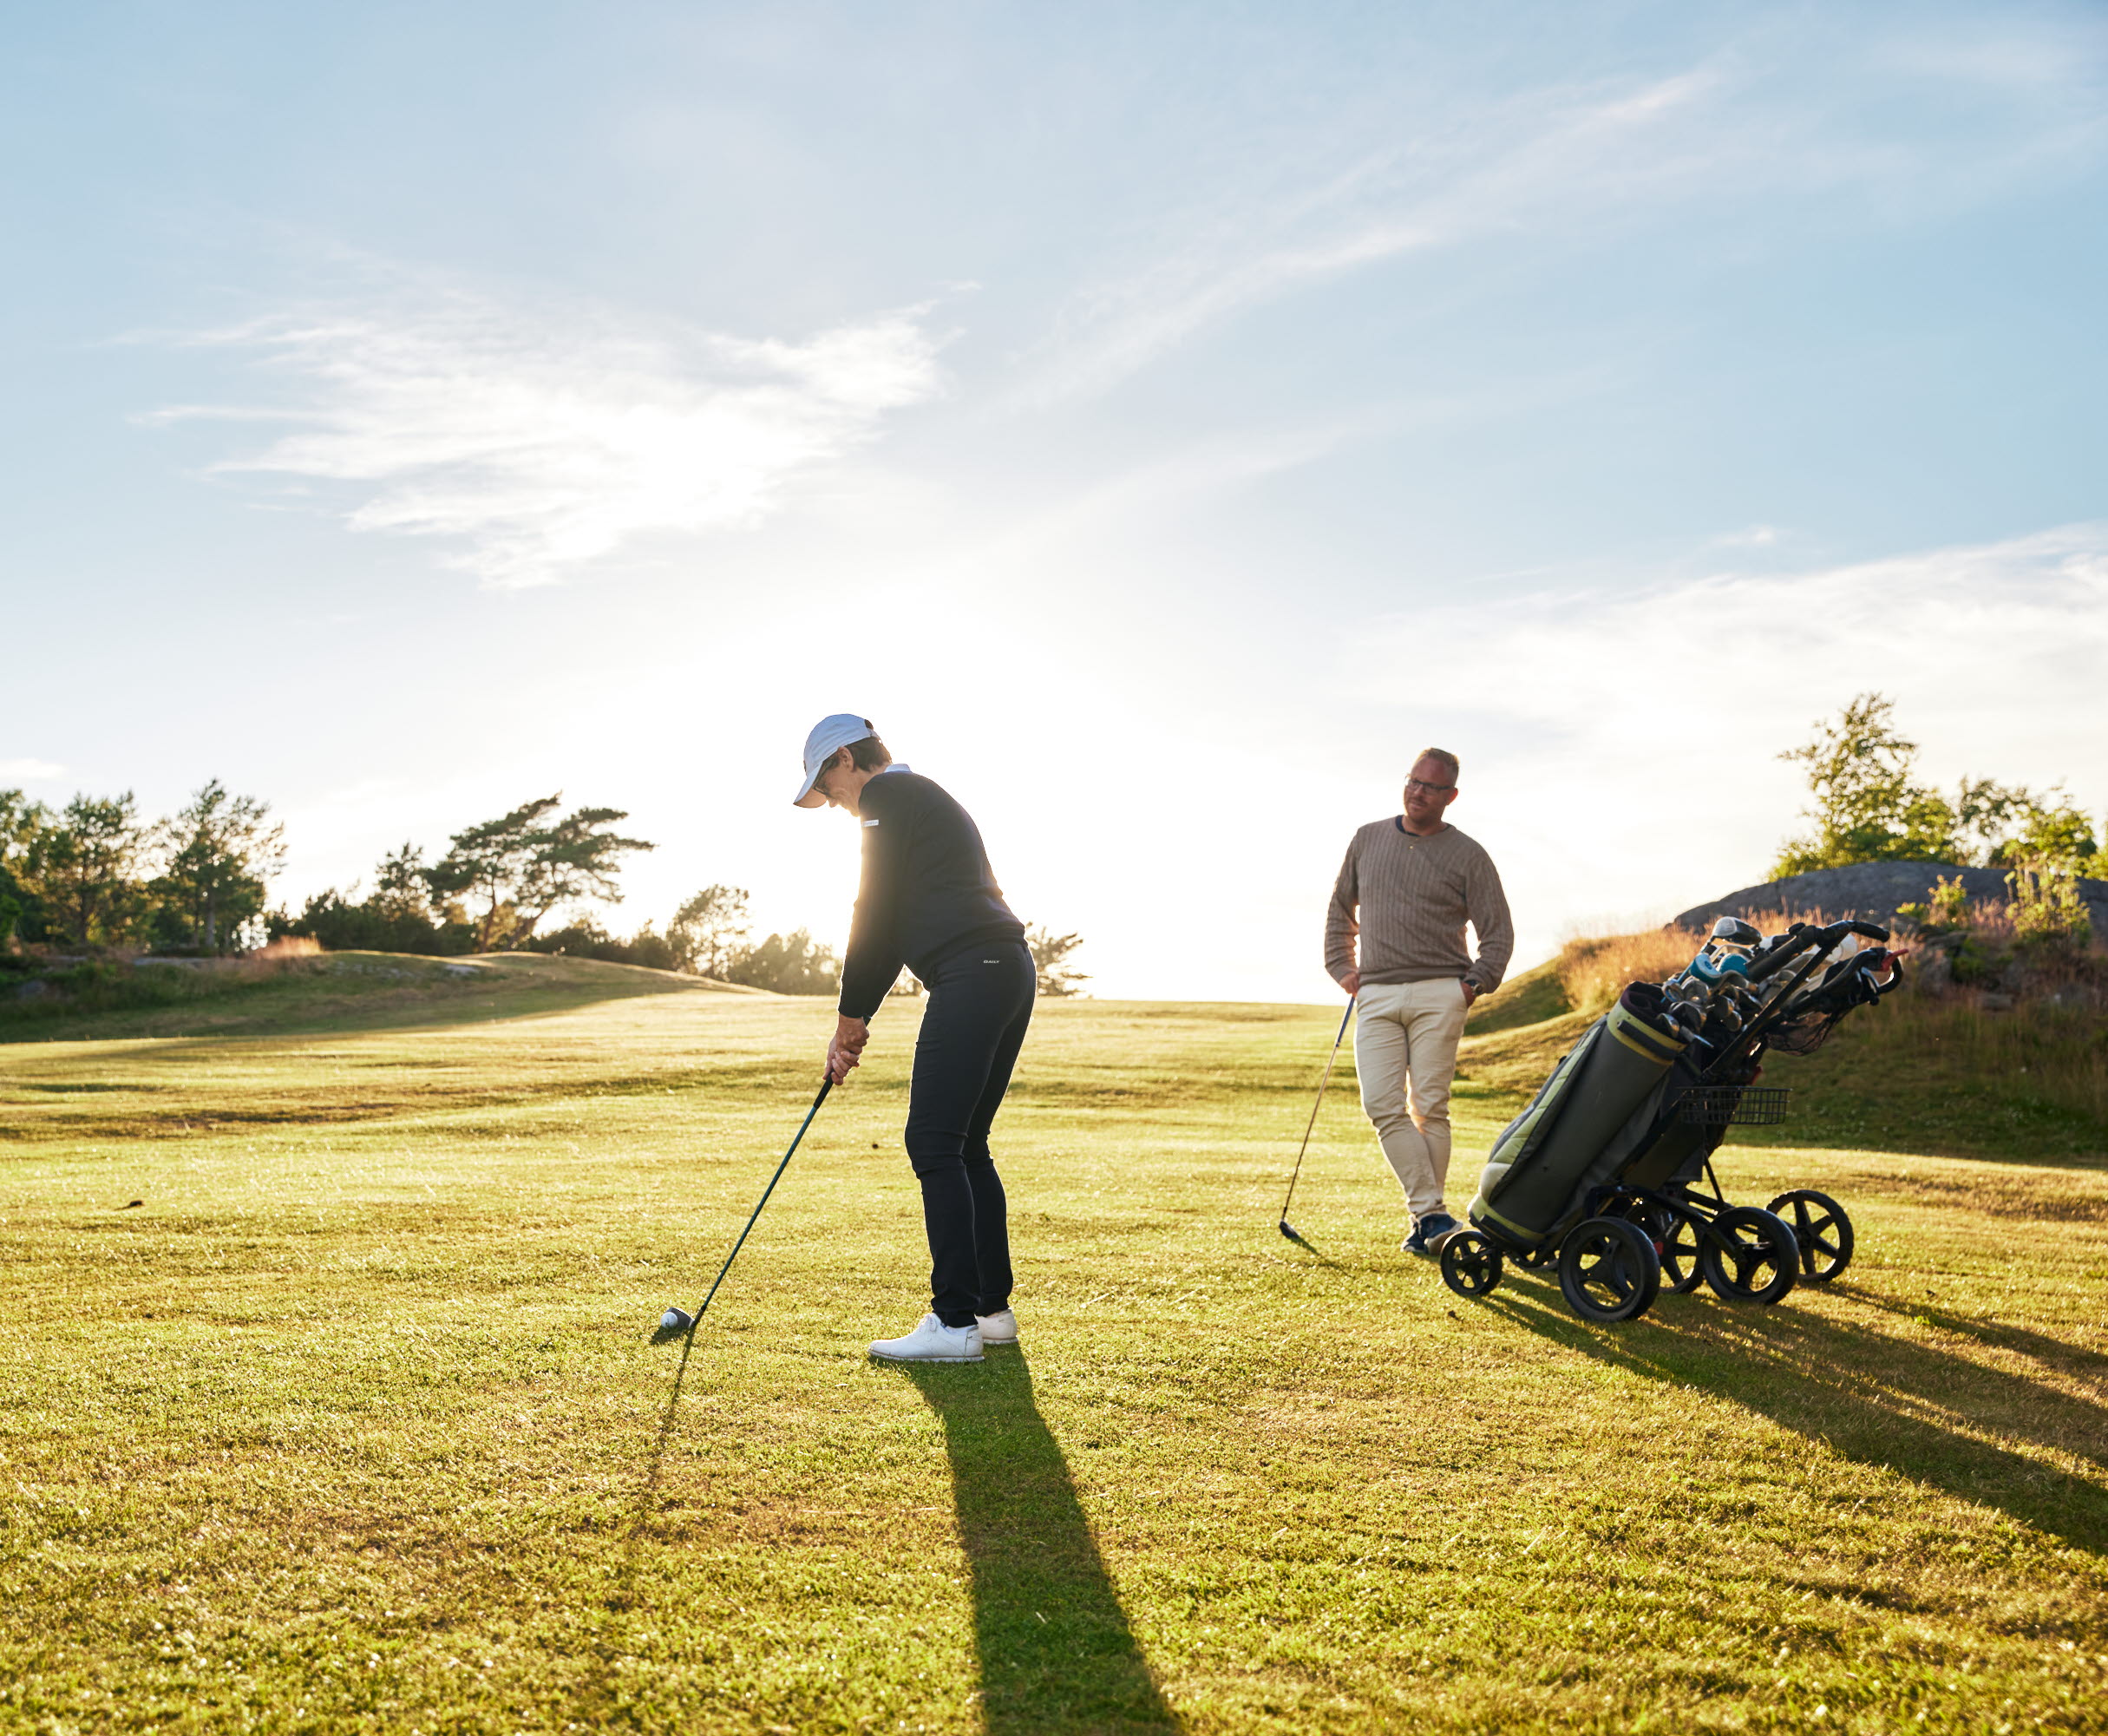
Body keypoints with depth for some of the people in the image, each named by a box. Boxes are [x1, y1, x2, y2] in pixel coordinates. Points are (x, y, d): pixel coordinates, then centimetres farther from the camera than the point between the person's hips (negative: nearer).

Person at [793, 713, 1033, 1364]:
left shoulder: (888, 796, 0)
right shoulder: (930, 801, 29)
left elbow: (875, 916, -5)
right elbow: (901, 921, 28)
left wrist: (850, 1020, 3)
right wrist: (860, 1018, 24)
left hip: (971, 973, -10)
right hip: (1010, 969, 10)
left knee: (934, 1143, -11)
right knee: (965, 1144, 13)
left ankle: (956, 1322, -14)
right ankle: (992, 1309, 16)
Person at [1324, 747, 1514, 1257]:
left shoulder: (1467, 856, 5)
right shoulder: (1367, 839, 14)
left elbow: (1498, 933, 8)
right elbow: (1340, 910, 23)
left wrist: (1474, 984, -4)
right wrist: (1342, 968, 14)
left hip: (1439, 997, -2)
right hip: (1375, 996, 3)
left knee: (1430, 1107, -4)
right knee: (1383, 1106, -11)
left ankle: (1424, 1220, 4)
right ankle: (1432, 1213, -11)